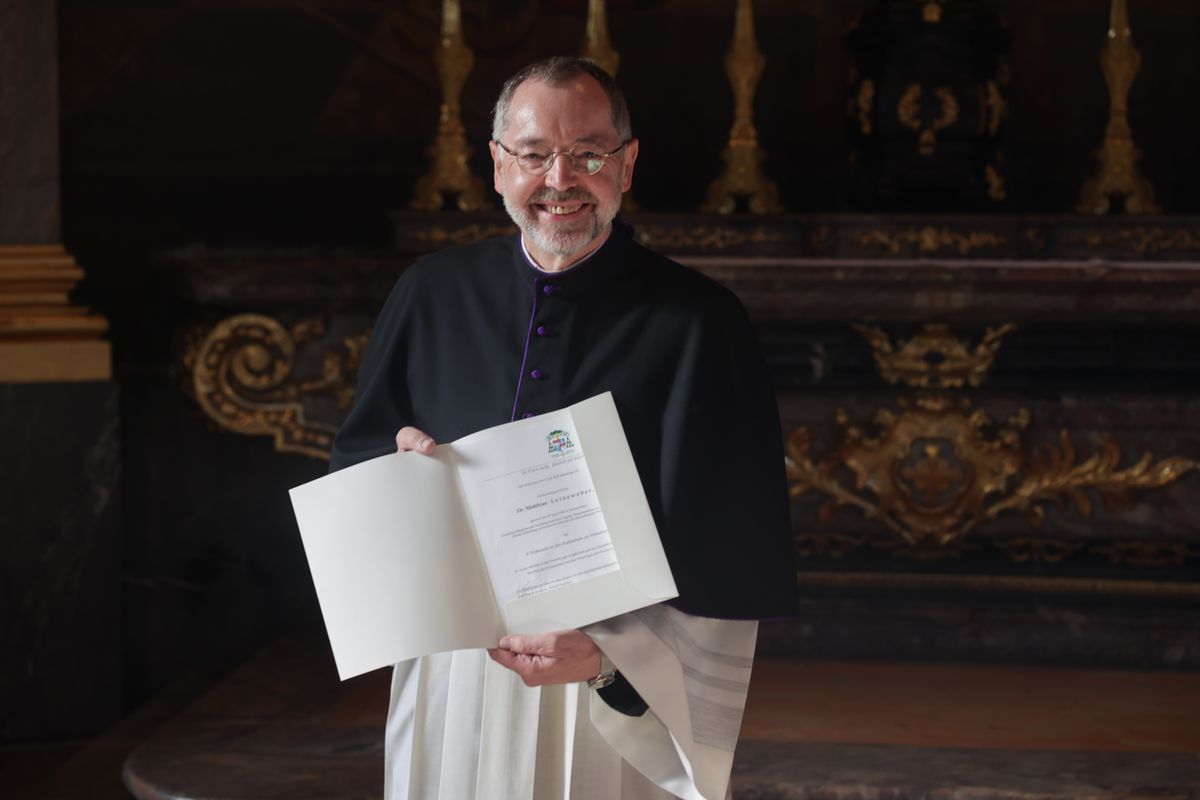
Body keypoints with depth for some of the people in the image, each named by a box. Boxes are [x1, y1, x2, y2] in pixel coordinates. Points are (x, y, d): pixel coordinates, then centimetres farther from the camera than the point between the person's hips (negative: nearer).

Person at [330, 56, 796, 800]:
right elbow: (351, 465, 13)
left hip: (626, 699, -3)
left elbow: (734, 569, -11)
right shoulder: (434, 294, 2)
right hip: (451, 690, 3)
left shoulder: (697, 322, -9)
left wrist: (612, 655, -23)